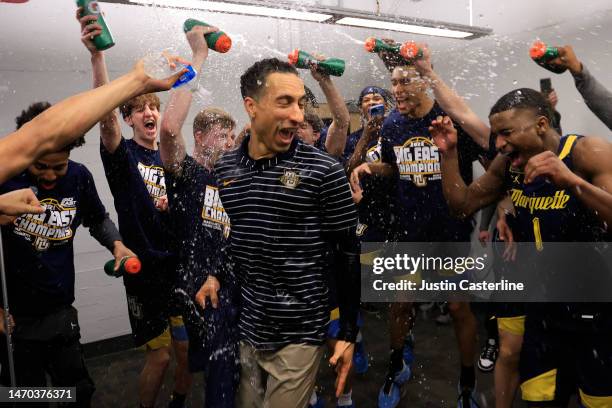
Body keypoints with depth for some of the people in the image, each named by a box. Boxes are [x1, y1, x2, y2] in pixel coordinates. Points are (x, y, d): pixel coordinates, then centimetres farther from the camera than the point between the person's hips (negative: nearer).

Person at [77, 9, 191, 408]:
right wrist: (97, 55, -39)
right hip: (145, 270, -4)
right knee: (160, 356, 3)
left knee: (187, 351, 11)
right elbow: (106, 115, -26)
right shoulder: (123, 155, -5)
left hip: (179, 265, 4)